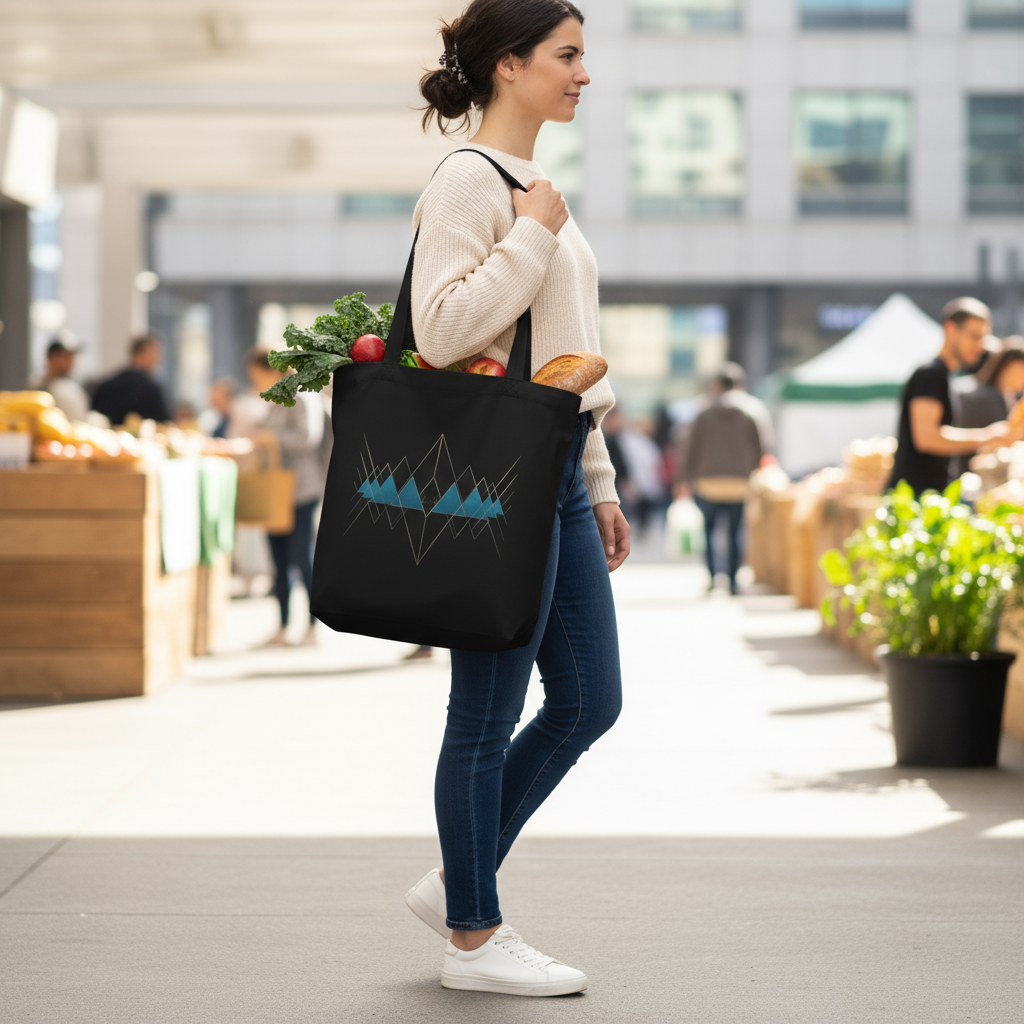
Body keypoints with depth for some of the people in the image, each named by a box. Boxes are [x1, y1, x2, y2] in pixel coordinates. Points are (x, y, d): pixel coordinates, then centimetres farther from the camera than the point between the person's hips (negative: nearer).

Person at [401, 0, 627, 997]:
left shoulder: (536, 188, 19)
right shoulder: (466, 181, -9)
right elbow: (443, 331, -21)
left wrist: (597, 483, 21)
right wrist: (531, 236, -15)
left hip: (556, 473, 9)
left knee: (589, 700, 10)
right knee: (488, 713, 0)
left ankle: (459, 881, 23)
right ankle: (472, 934, 11)